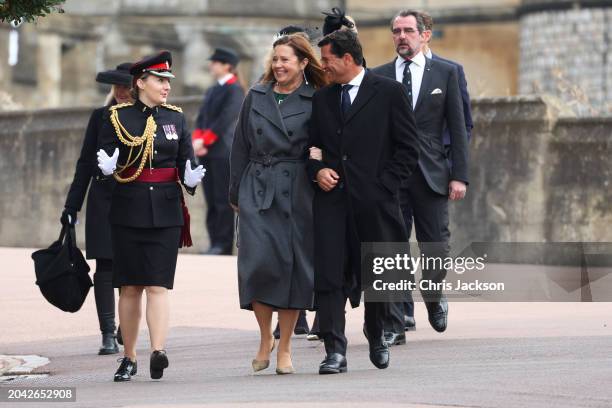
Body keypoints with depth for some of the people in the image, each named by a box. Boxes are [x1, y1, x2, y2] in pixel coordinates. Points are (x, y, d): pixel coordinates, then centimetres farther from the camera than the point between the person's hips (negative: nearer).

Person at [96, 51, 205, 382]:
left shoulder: (176, 118, 8)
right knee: (130, 287, 4)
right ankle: (128, 358, 13)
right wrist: (106, 168, -21)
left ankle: (158, 352, -20)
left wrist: (192, 178, -14)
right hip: (128, 211, -1)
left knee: (158, 285, -9)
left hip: (166, 212, 1)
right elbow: (104, 163, 2)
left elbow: (186, 163, 8)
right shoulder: (117, 118, 1)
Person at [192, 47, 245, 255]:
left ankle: (224, 245, -4)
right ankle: (215, 242, 10)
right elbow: (201, 119, 12)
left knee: (223, 201, -6)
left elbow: (225, 120, -15)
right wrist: (197, 140, -5)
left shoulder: (235, 90, -6)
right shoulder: (211, 91, 19)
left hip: (224, 153, -8)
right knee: (211, 200, 7)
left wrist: (203, 141, -16)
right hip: (207, 153, 8)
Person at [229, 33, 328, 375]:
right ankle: (265, 338, 9)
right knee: (258, 260, -9)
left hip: (296, 193, -2)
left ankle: (285, 348, 8)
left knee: (292, 265, -1)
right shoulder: (256, 97, 10)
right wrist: (236, 193, 10)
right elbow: (241, 147, 12)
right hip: (257, 190, 2)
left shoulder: (314, 101, 2)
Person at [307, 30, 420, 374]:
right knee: (329, 276, -9)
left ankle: (376, 337, 33)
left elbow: (409, 149, -2)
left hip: (374, 202, -3)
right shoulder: (322, 98, 13)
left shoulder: (389, 93, -1)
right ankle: (335, 351, -10)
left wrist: (383, 185, -8)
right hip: (332, 199, 3)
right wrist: (317, 171, 0)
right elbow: (311, 146, 21)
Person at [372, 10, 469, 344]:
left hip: (431, 174, 0)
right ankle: (394, 325, 1)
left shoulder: (445, 73, 6)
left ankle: (434, 297, 33)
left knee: (436, 248, 2)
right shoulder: (377, 77, 7)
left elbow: (457, 128, 4)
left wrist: (459, 175, -3)